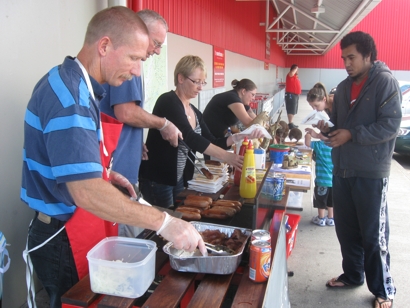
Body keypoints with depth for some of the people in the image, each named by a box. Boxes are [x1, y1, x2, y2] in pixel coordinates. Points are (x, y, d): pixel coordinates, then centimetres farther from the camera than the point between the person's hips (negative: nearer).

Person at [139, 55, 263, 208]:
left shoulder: (195, 112, 8)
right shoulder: (168, 102, -15)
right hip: (157, 179, -7)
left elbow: (212, 143, 9)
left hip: (180, 179, 8)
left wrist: (239, 137, -6)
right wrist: (226, 156, -32)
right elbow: (189, 137, -27)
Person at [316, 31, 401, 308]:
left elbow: (390, 125, -17)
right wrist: (328, 129, -2)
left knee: (373, 235, 4)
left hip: (371, 172, -6)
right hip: (342, 169, 7)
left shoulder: (385, 82, -9)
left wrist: (352, 135, -20)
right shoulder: (344, 87, 12)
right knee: (345, 228, 16)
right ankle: (352, 274, 35)